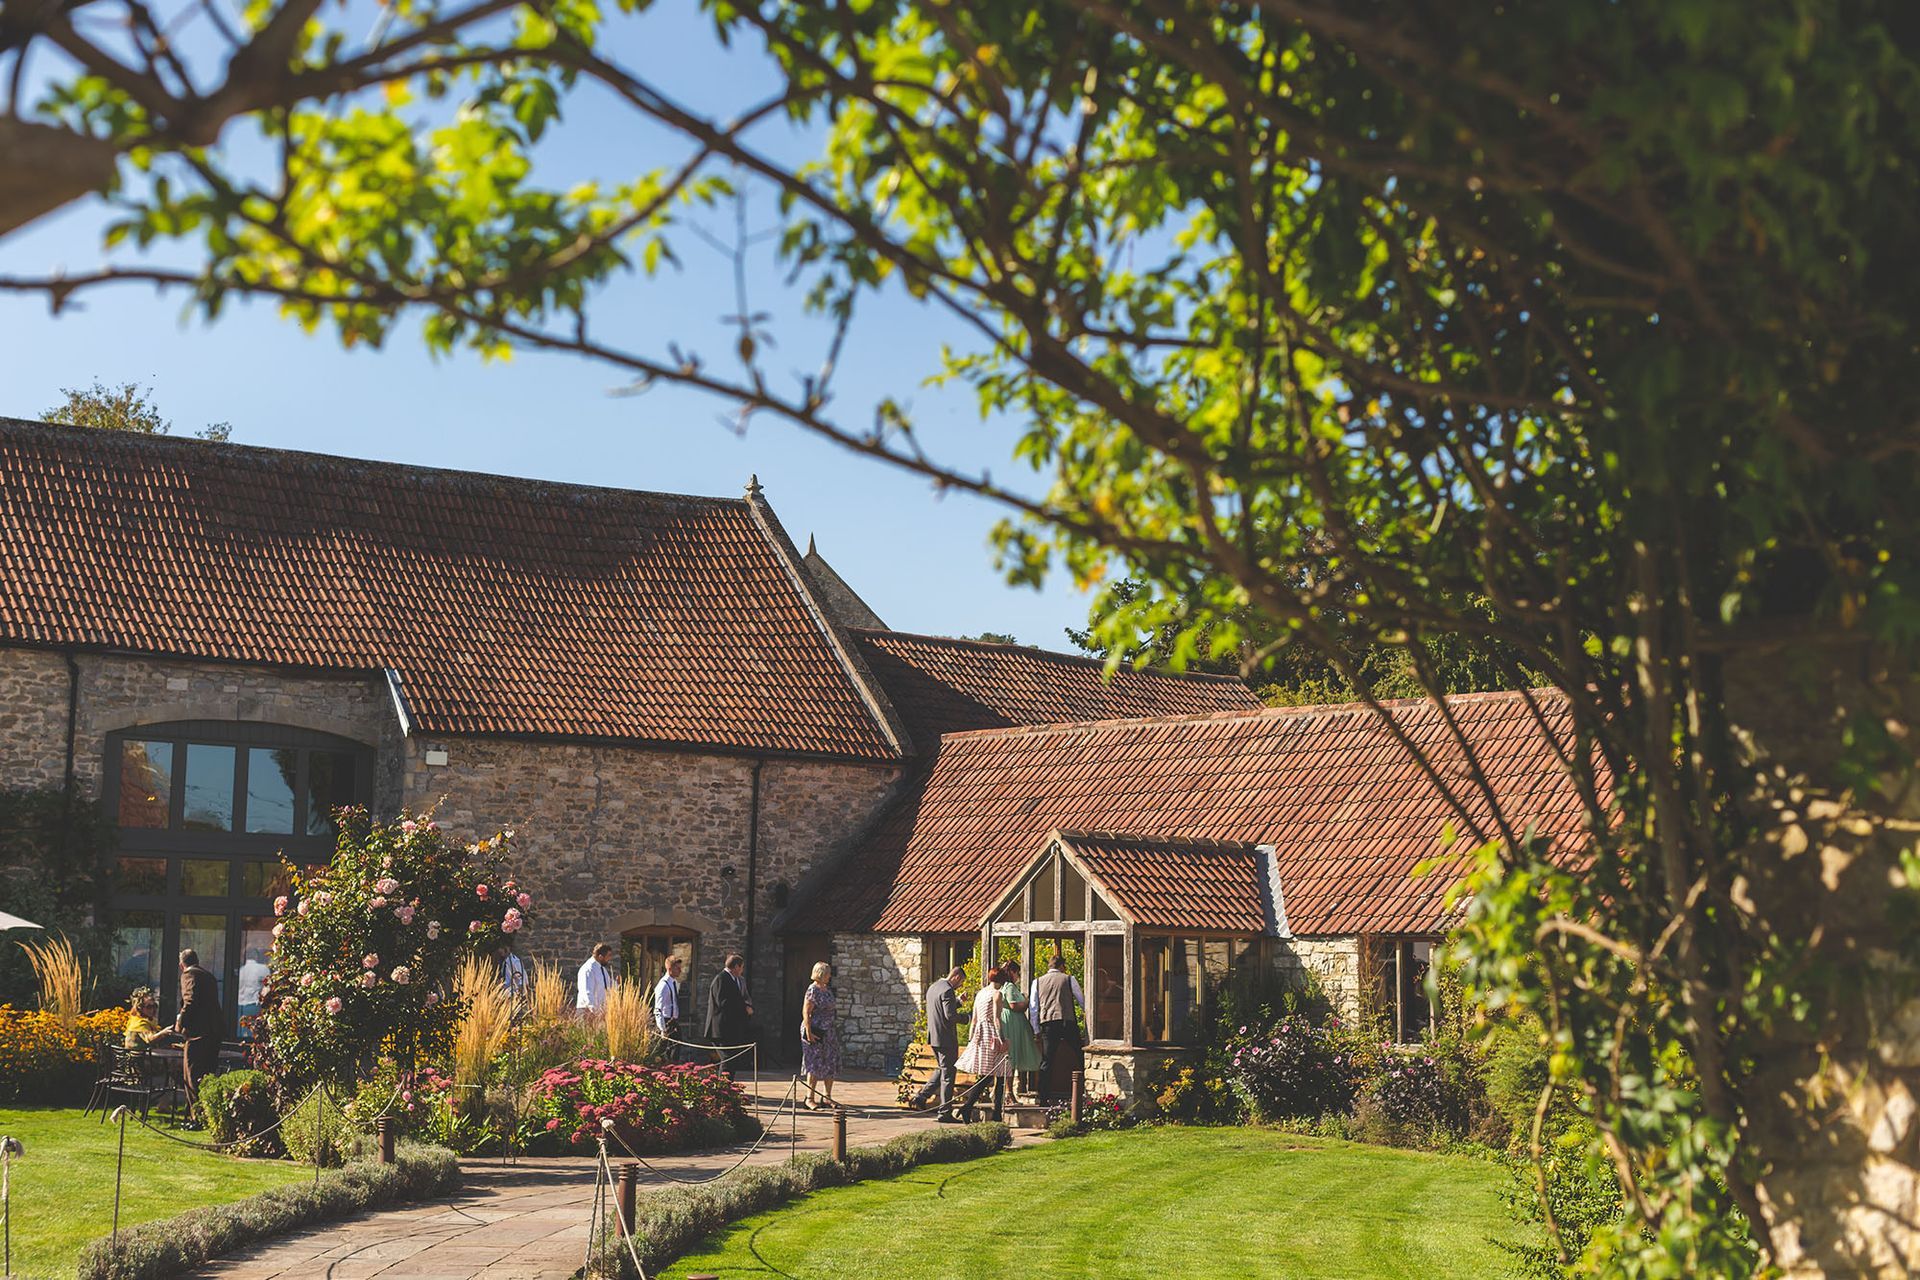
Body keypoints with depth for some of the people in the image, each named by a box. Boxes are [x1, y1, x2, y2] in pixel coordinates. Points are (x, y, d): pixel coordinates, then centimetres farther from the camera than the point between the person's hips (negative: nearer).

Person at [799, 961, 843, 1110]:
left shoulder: (827, 989, 13)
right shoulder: (813, 990, -13)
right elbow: (806, 1012, -17)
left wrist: (834, 1028, 19)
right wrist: (808, 1031, -22)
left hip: (828, 1031, 9)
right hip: (815, 1032, -9)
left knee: (831, 1065, 8)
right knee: (815, 1065, -6)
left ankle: (828, 1097, 16)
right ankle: (810, 1098, 1)